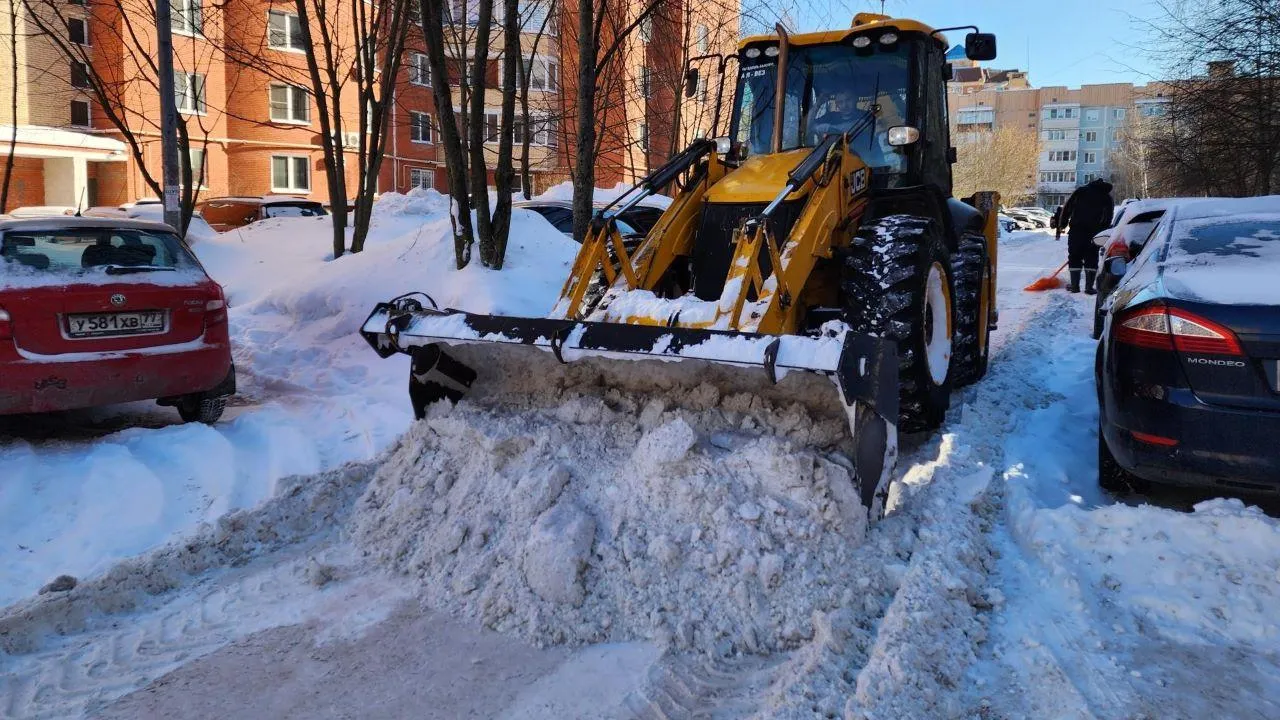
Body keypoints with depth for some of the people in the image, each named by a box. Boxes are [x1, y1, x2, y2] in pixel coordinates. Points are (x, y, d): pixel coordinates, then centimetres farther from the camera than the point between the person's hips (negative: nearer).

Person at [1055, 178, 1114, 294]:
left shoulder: (1081, 190, 13)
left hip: (1076, 229, 0)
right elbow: (1107, 220, 10)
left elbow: (1067, 208, 7)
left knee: (1074, 256, 7)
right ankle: (1089, 287, 3)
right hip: (1094, 233, 0)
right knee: (1091, 258, 7)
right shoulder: (1108, 198, 15)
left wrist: (1060, 227, 9)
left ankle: (1074, 285, 8)